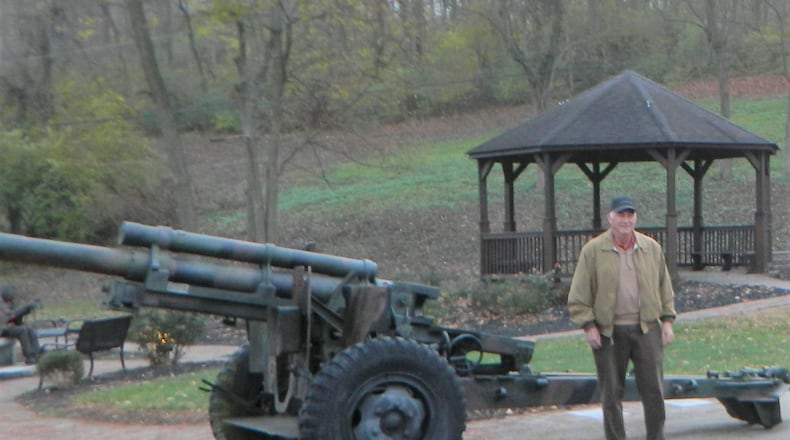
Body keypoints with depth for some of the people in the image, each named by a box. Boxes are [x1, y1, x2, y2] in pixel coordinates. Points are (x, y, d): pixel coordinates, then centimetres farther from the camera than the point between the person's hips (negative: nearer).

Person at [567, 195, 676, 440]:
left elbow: (665, 288, 15)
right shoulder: (593, 250, -2)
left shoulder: (651, 248, 8)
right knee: (611, 392, 6)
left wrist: (667, 320, 7)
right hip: (608, 332, -2)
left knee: (653, 389, 1)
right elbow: (579, 295, -2)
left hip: (646, 329, 2)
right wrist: (588, 326, -8)